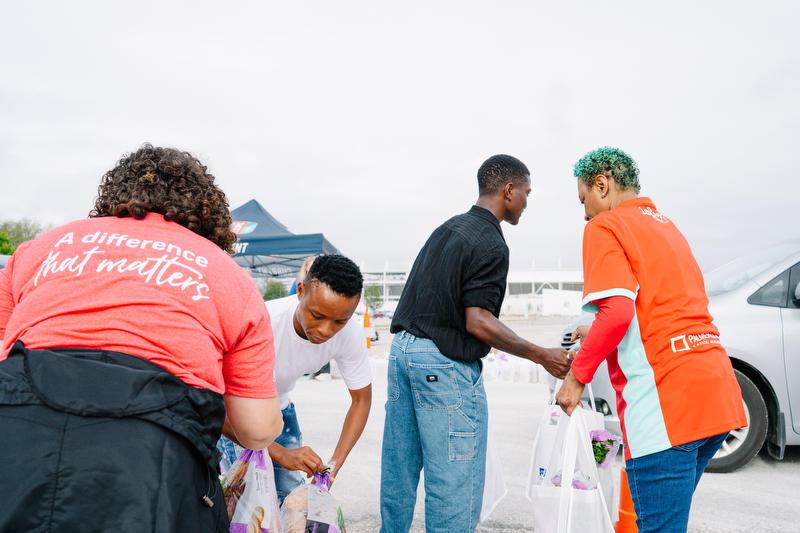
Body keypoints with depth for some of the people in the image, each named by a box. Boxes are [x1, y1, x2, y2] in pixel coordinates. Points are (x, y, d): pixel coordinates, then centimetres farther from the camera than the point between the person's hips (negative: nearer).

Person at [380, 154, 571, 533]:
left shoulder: (448, 228, 14)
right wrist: (542, 356, -11)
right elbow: (477, 322, -18)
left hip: (403, 347, 10)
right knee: (454, 483, 0)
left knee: (399, 467, 17)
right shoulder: (490, 243, -13)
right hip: (444, 364, -9)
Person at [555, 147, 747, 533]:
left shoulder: (605, 227, -3)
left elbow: (617, 311, -18)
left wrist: (577, 375, -9)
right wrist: (599, 337, 33)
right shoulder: (665, 225, 23)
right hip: (715, 391, 9)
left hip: (667, 399, -9)